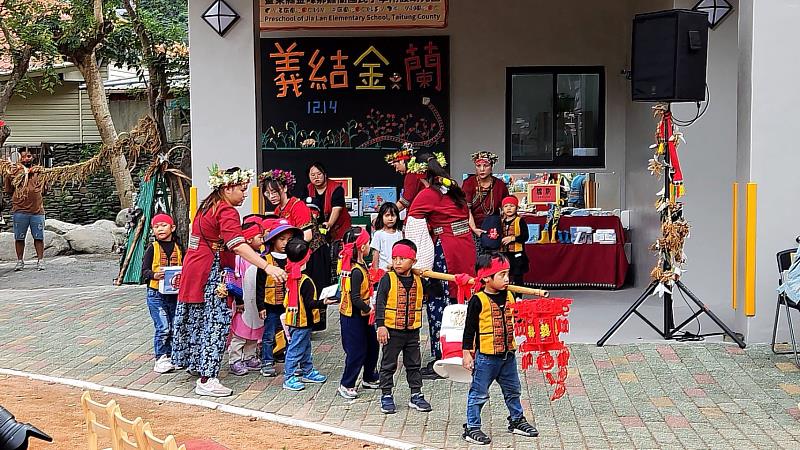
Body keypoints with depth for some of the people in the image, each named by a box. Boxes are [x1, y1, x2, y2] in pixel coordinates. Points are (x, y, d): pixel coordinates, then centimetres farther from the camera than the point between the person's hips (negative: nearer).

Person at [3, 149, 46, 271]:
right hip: (20, 211, -1)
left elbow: (44, 189, 17)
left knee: (39, 237, 2)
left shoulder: (39, 170, 10)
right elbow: (8, 191, 8)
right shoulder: (15, 172, 5)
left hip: (37, 210, 1)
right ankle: (20, 261, 15)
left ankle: (40, 260, 9)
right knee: (19, 237, 5)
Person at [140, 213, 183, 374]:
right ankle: (161, 358, 3)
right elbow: (144, 270, -4)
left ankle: (170, 356, 22)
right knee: (163, 328, -8)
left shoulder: (179, 249, 7)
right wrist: (155, 275, -24)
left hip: (175, 294, 4)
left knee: (175, 327, 8)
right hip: (156, 294, -3)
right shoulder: (152, 248, -1)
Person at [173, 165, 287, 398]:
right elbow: (238, 245, -30)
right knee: (216, 322, -8)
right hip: (210, 273, -10)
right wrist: (267, 267, -38)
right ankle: (206, 380, -9)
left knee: (200, 319, 20)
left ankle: (196, 364, 35)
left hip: (194, 269, 10)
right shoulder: (227, 212, -17)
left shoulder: (208, 205, 14)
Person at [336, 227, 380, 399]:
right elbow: (355, 299, -27)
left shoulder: (351, 264, 3)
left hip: (361, 316, 10)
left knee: (372, 345, 20)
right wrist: (369, 309, -17)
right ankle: (346, 385, 15)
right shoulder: (357, 271, -25)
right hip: (354, 316, -10)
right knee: (357, 351, 1)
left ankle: (369, 379, 36)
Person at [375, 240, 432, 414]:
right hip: (392, 330, -4)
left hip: (412, 330, 4)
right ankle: (386, 396, 15)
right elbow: (379, 303, -12)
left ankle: (416, 395, 22)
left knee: (414, 364, 12)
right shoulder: (388, 279, -9)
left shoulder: (418, 280, 4)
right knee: (388, 365, 5)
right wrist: (380, 325, -19)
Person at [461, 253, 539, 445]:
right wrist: (466, 353, -10)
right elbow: (469, 328, -10)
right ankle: (472, 428, 11)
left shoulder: (508, 296, 5)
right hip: (485, 356, -6)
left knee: (513, 390, 19)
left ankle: (517, 420, 36)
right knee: (479, 393, 2)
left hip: (507, 354, 6)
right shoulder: (478, 300, -14)